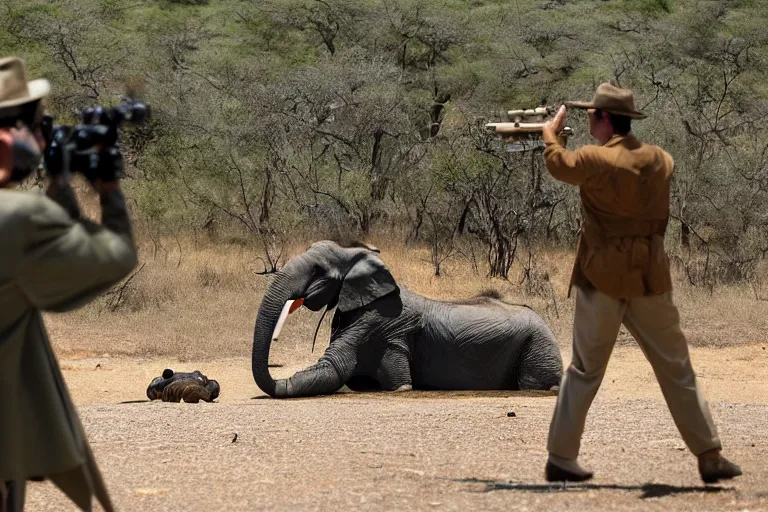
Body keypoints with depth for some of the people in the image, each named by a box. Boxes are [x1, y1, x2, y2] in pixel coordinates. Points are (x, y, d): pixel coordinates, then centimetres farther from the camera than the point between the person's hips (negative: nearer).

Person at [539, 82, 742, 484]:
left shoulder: (596, 161, -12)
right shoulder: (660, 160, 1)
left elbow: (556, 162, 8)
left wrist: (552, 129, 25)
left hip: (602, 280, -2)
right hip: (650, 280, 3)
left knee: (584, 372, 8)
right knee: (677, 370, 9)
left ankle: (561, 458, 7)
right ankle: (710, 458, 7)